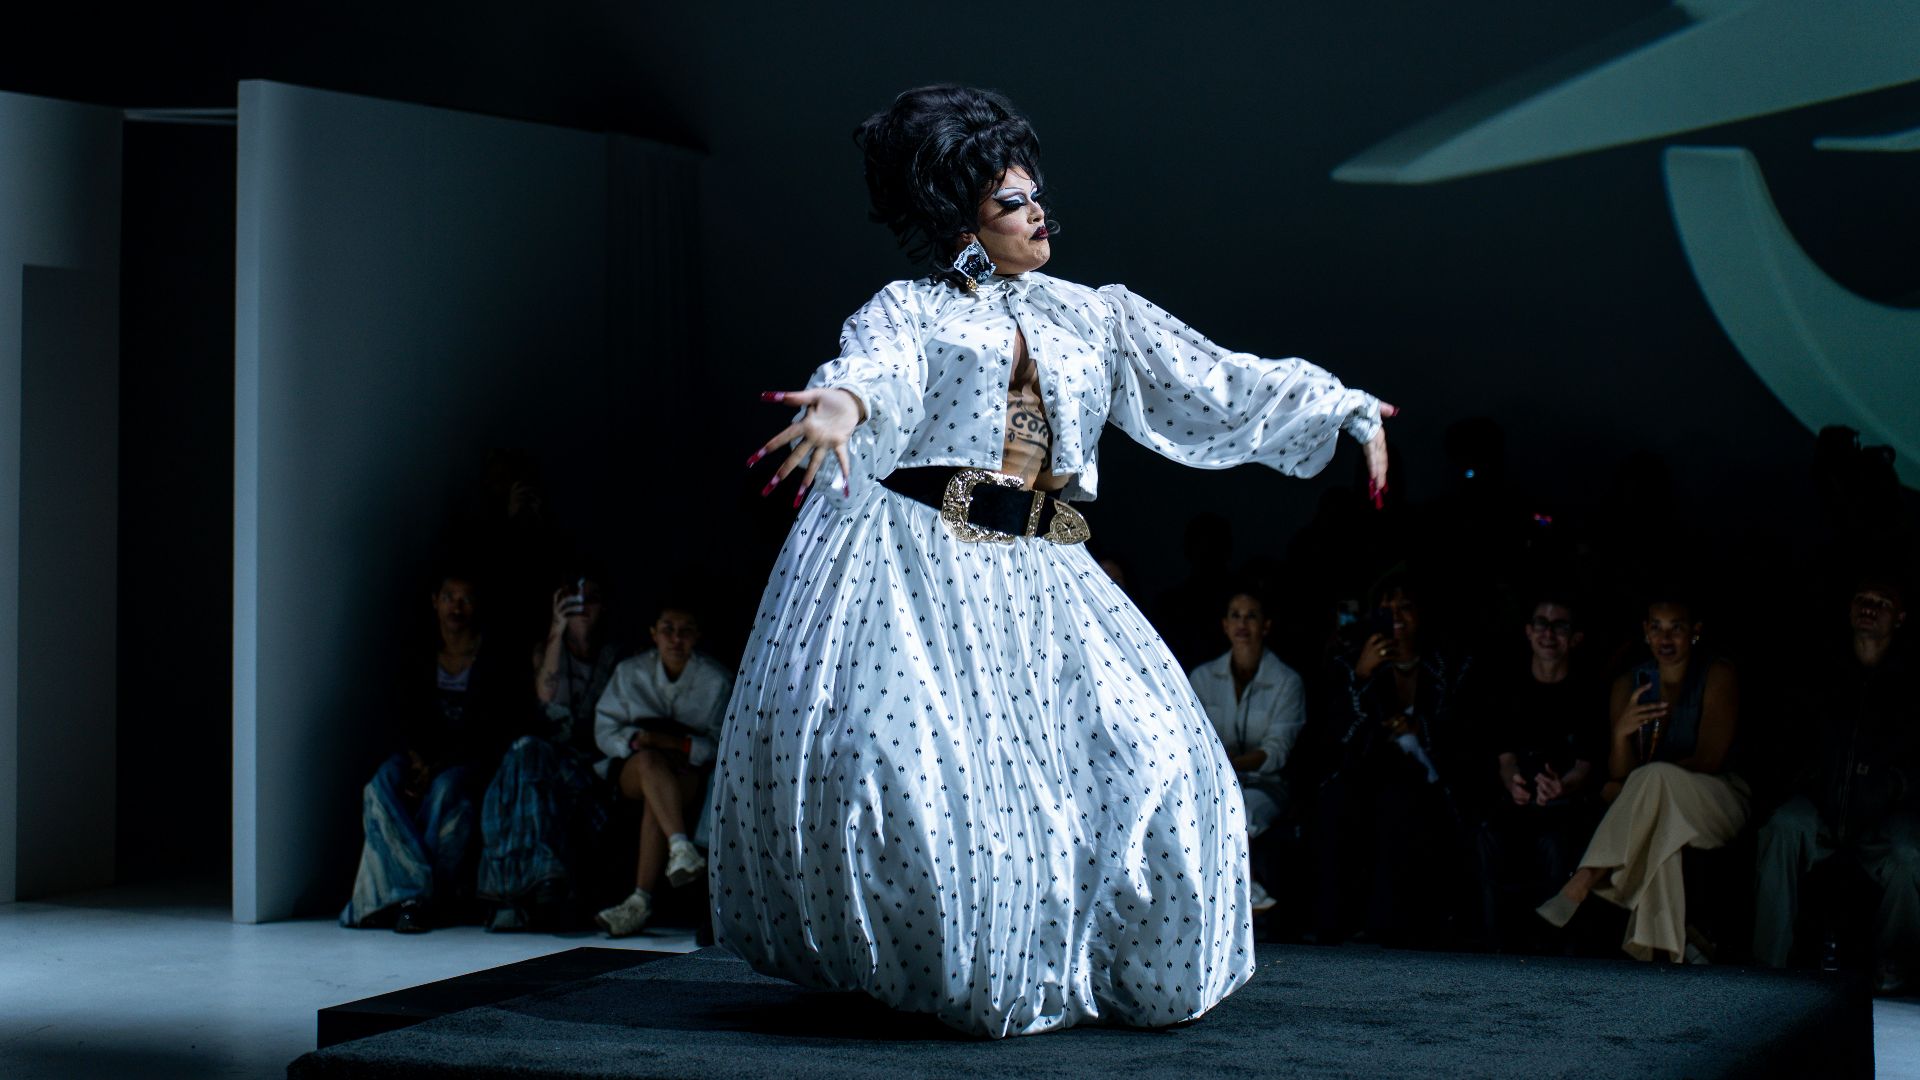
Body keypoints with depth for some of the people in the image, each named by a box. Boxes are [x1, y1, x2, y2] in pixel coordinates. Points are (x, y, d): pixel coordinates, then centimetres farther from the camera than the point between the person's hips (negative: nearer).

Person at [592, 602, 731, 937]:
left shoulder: (716, 680, 2)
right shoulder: (630, 672, 8)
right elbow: (605, 731, 5)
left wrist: (679, 744, -21)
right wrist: (636, 740, -17)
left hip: (692, 774, -1)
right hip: (630, 772, 2)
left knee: (655, 798, -36)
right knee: (650, 760, -36)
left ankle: (641, 901, -43)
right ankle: (680, 846, -53)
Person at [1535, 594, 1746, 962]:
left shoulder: (1718, 676, -4)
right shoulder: (1629, 684, 7)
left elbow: (1708, 759, -13)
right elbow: (1619, 773, -1)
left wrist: (1631, 786, -15)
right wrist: (1621, 733, -25)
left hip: (1717, 803, -3)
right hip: (1659, 805, 4)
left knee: (1654, 777, -35)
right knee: (1654, 826, -35)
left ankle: (1579, 886, -40)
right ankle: (1672, 939, -33)